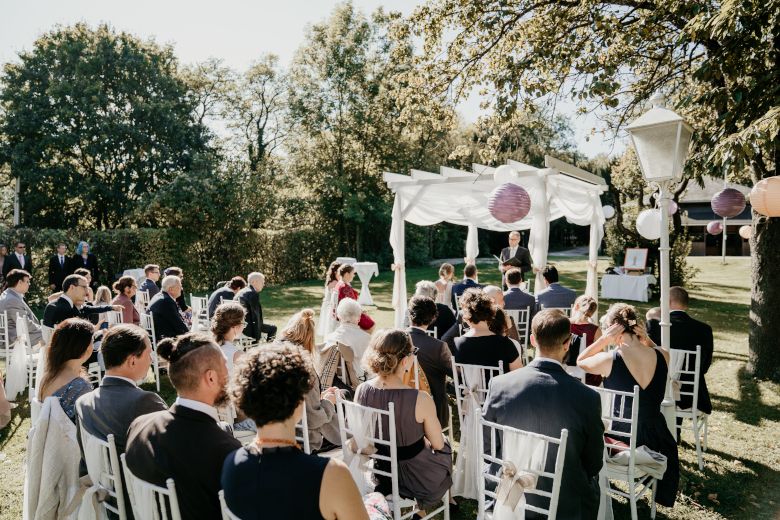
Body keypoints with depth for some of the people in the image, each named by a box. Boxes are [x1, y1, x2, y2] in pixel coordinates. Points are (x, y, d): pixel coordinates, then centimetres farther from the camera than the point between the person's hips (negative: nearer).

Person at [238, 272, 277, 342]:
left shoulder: (240, 292, 12)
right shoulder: (253, 294, -17)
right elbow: (256, 315, -18)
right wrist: (257, 336, -14)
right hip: (247, 328, -9)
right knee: (273, 328, 7)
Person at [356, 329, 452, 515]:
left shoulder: (361, 391, -17)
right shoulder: (421, 400, -30)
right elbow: (438, 444, -14)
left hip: (380, 473, 4)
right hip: (416, 477, -4)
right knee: (445, 448, 29)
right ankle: (421, 508, 47)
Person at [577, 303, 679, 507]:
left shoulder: (608, 360, -25)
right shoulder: (663, 356, -14)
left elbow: (580, 361, -3)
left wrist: (604, 339, -14)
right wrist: (645, 338, -5)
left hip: (621, 437, -3)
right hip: (654, 439, 3)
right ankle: (663, 498, 60)